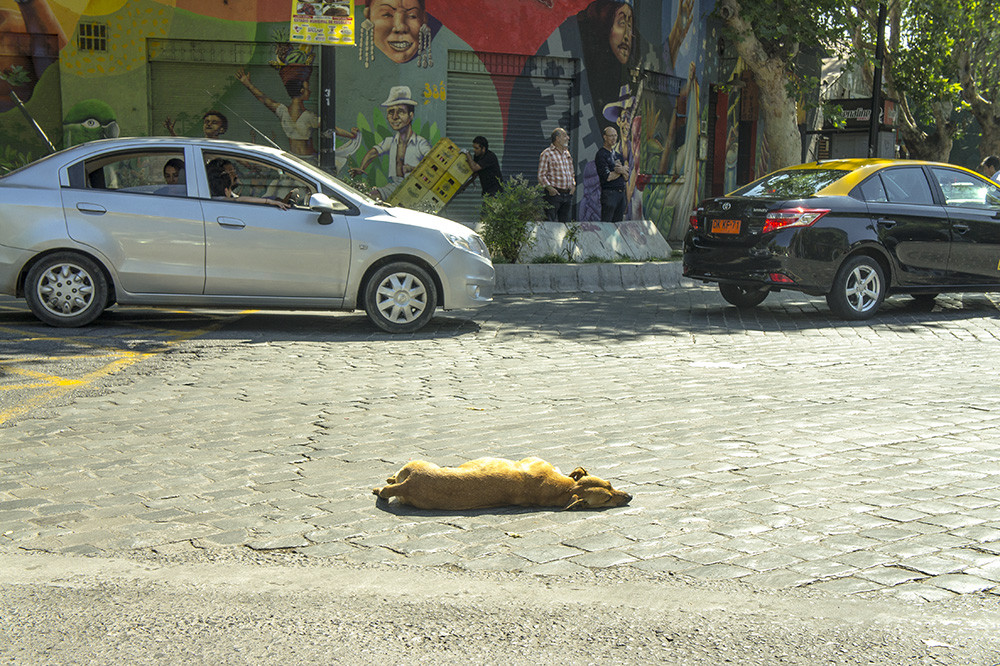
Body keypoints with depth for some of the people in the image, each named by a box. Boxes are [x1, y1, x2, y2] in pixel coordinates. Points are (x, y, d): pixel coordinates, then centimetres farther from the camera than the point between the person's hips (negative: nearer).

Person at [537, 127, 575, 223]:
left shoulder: (567, 153, 17)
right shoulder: (547, 154, -5)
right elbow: (541, 175, -8)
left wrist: (573, 185, 9)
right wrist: (549, 187, -18)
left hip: (568, 194, 7)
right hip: (554, 193, -7)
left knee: (566, 222, 7)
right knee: (551, 224, -6)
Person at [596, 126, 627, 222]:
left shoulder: (617, 154, 18)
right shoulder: (601, 154, -5)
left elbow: (626, 178, 14)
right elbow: (607, 177, -15)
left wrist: (622, 170, -8)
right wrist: (622, 170, -1)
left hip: (621, 193, 7)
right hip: (609, 193, -7)